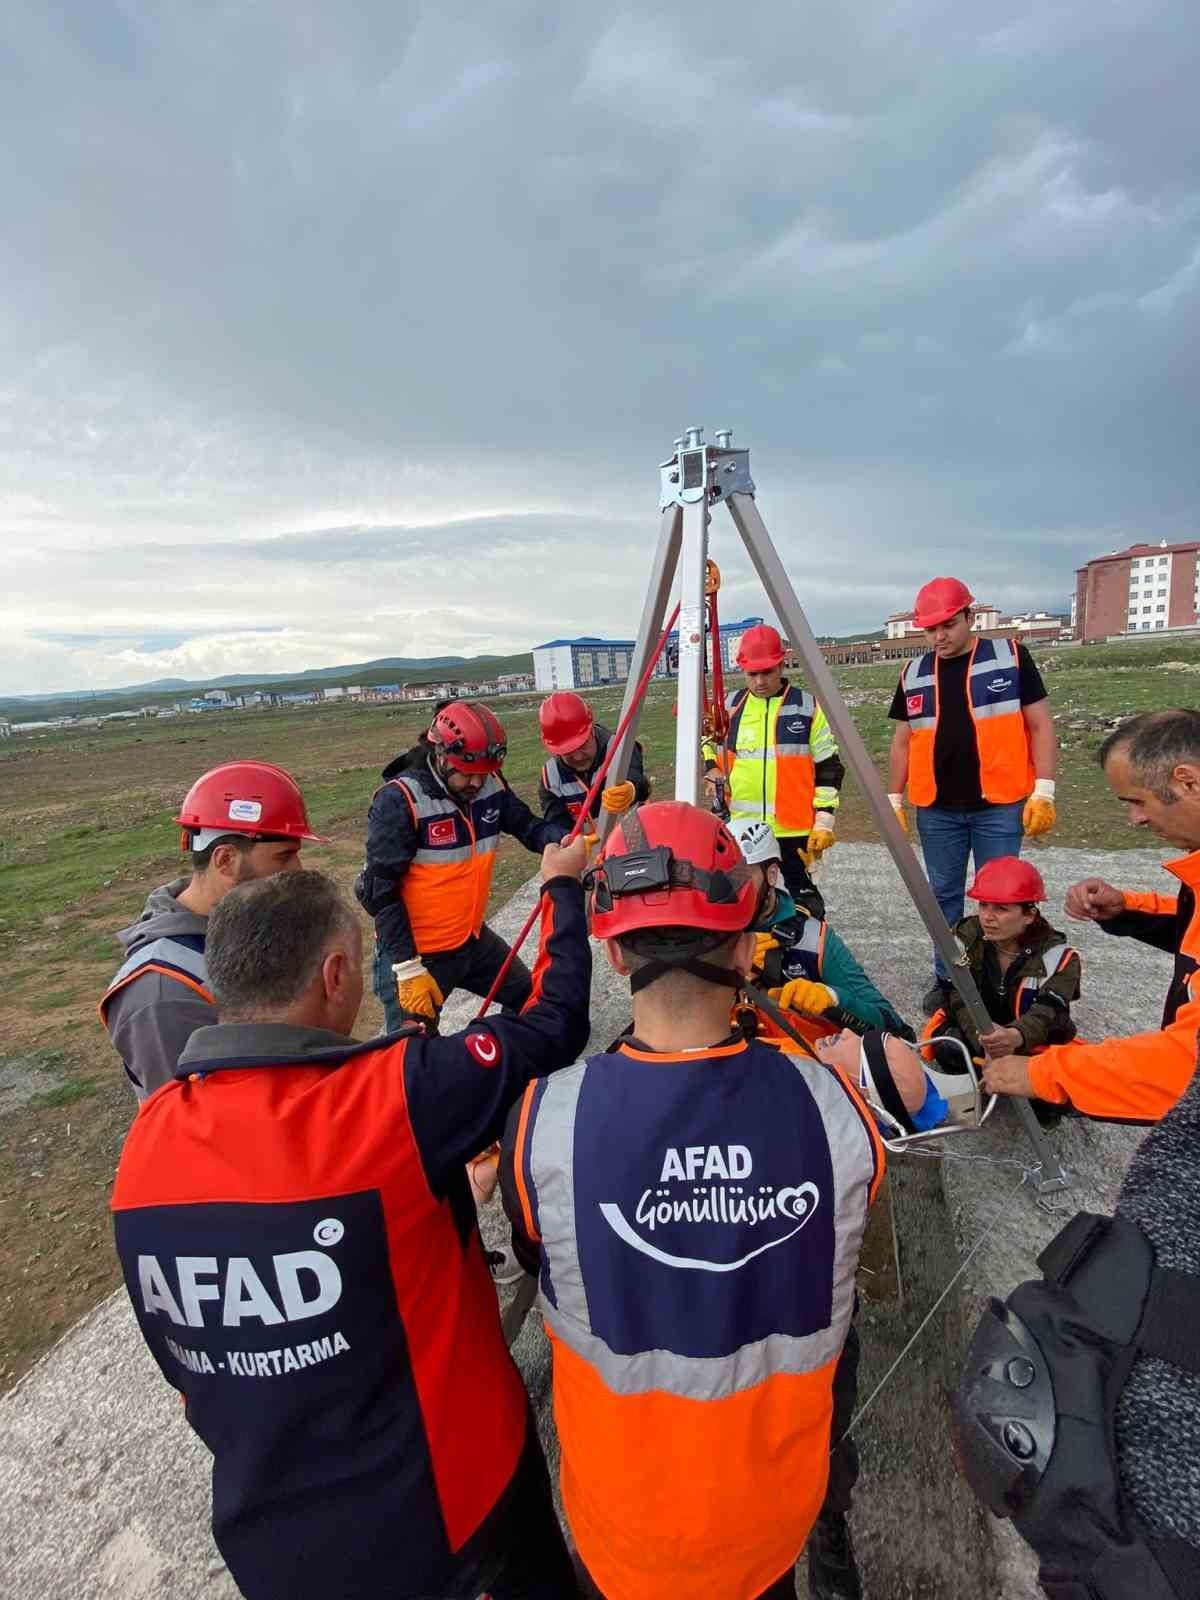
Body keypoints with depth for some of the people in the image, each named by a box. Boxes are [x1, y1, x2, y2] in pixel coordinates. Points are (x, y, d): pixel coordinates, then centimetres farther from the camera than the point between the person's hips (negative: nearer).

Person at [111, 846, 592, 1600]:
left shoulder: (147, 1137, -14)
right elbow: (553, 1027, -21)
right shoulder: (392, 1097, -33)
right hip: (451, 1506, -4)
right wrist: (564, 889, -6)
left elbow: (179, 1357, 0)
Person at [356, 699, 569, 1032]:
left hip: (473, 939, 7)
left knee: (530, 998, 21)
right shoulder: (399, 800, -22)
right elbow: (382, 892, -20)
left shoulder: (490, 784, -5)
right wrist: (408, 969, -20)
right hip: (416, 952, -6)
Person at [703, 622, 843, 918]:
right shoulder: (729, 706, 6)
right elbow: (710, 748, 22)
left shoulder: (808, 706, -1)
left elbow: (828, 766, 1)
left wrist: (824, 819, -5)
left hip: (795, 828, -2)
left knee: (804, 902, 6)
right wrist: (712, 773, 2)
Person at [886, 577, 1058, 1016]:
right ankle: (947, 978, 25)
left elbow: (1040, 725, -1)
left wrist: (1043, 791, -8)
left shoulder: (1010, 657, -1)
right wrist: (894, 801, 10)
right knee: (944, 896, 12)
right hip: (937, 810, 3)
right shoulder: (913, 674, 8)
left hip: (999, 806, -3)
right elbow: (902, 742, 14)